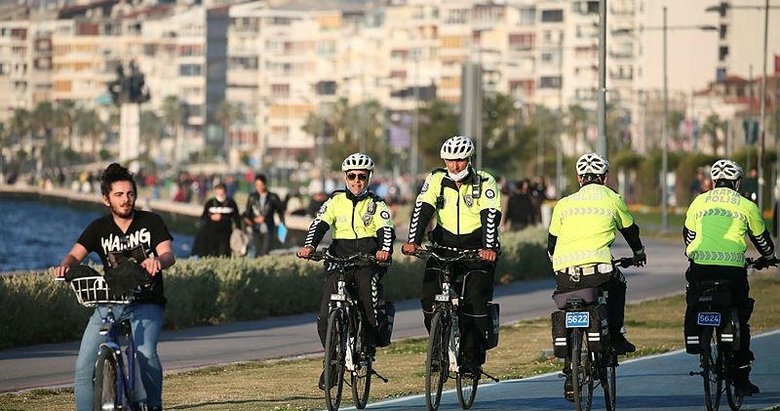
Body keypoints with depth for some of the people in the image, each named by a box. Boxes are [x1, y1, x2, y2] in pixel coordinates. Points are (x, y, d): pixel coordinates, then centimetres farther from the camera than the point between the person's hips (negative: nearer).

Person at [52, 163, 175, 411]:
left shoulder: (151, 222, 3)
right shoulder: (99, 228, 7)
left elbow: (168, 254, -10)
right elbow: (76, 254, -5)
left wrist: (158, 261, -36)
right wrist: (65, 266, -30)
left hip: (146, 305, -2)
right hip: (109, 304, 2)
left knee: (145, 353, -27)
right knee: (85, 363, -13)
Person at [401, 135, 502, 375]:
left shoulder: (485, 183, -7)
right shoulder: (436, 180, -1)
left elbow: (491, 216, -18)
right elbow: (422, 209, -12)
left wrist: (489, 248, -34)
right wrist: (413, 241, -27)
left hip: (477, 249, -2)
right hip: (444, 246, 2)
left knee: (475, 300, -17)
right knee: (429, 295, -16)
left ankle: (473, 358, -8)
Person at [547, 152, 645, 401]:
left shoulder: (564, 204, 18)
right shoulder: (612, 199, 14)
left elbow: (551, 245, 26)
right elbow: (630, 230, 31)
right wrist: (639, 252, 51)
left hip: (565, 275, 2)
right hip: (599, 271, -2)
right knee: (617, 285, 31)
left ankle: (570, 375, 12)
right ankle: (615, 336, 23)